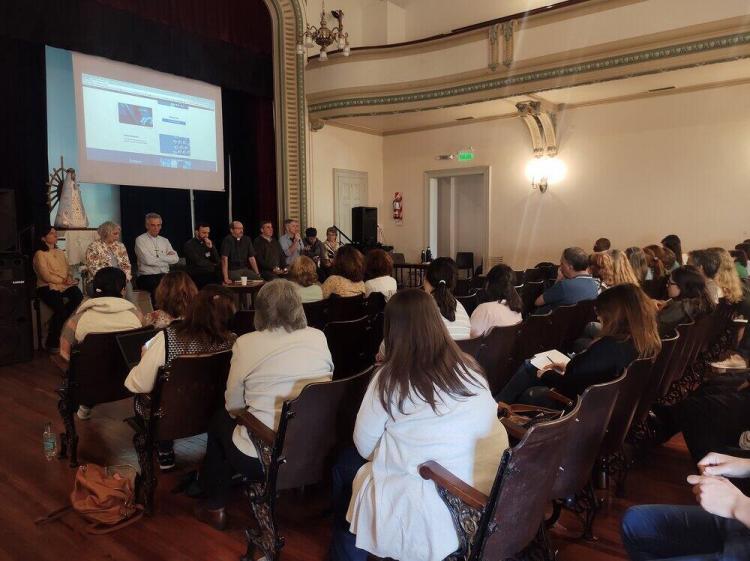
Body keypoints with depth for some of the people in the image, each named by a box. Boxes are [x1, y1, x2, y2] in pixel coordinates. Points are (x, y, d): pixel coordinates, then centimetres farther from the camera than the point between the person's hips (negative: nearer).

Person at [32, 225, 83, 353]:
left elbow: (68, 269, 17)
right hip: (48, 286, -6)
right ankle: (52, 343, -16)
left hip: (65, 285, 6)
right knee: (60, 307, -31)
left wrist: (69, 279, -4)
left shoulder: (60, 252, 19)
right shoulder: (40, 254, -2)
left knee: (78, 295, -29)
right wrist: (63, 280, -12)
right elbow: (46, 276, -11)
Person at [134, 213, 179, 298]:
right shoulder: (140, 240, 3)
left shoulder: (165, 241, 18)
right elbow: (148, 260, -10)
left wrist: (159, 257, -7)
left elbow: (175, 259, 5)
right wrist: (167, 257, 1)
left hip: (164, 275, 4)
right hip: (147, 276, -4)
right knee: (158, 286, -35)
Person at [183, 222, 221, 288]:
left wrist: (211, 247, -7)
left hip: (211, 273, 5)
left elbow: (217, 261, 6)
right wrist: (212, 265, 4)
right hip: (197, 276, -5)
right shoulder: (189, 245, -4)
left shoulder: (209, 243, 13)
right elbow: (198, 262, -11)